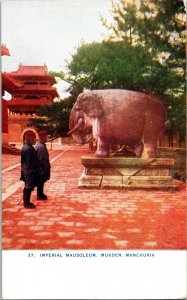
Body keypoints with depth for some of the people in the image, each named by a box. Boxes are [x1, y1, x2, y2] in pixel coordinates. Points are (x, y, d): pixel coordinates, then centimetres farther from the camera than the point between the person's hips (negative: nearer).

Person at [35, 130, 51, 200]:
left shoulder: (41, 145, 10)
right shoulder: (41, 146, -22)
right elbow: (42, 159, -23)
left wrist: (47, 166, 16)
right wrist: (46, 167, -16)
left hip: (42, 167, 10)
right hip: (42, 168, -10)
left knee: (41, 182, 18)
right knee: (41, 182, 2)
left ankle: (40, 194, 28)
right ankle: (40, 195, 13)